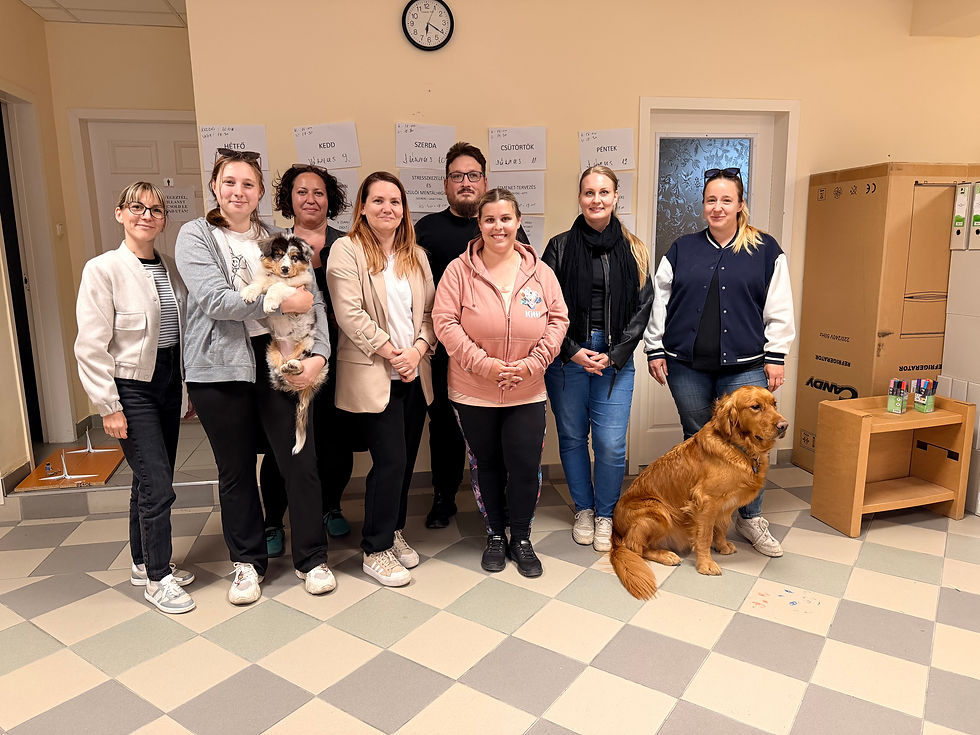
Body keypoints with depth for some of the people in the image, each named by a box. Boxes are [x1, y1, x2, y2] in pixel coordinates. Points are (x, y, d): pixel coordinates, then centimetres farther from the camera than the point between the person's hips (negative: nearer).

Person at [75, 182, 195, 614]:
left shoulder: (170, 269, 6)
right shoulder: (104, 269, -11)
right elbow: (91, 347, -12)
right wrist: (108, 406, -13)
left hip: (168, 380, 6)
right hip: (131, 387, -6)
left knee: (150, 481, 16)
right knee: (157, 486, -5)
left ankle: (144, 563, 33)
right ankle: (157, 579, 13)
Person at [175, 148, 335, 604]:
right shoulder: (196, 236, 1)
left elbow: (313, 301, 4)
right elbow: (215, 300, -15)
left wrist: (319, 353, -10)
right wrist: (283, 301, -14)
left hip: (280, 360, 2)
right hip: (220, 366, -1)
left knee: (300, 461, 2)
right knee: (236, 470, 11)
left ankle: (311, 558, 21)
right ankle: (247, 562, 30)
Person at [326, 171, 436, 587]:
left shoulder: (416, 256, 14)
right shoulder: (346, 251, -4)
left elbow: (428, 311, 11)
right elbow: (350, 315, -13)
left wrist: (418, 349, -7)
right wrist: (391, 352, -13)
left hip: (413, 376, 6)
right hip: (371, 377, -6)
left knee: (406, 459, 10)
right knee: (390, 460, -6)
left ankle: (394, 531, 31)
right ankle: (376, 550, 11)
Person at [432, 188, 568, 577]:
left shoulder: (540, 271, 1)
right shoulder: (459, 270, -5)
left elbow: (558, 320, 2)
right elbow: (445, 322, -10)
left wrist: (534, 363, -11)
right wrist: (483, 363, -18)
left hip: (527, 392, 1)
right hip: (473, 392, -1)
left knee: (525, 465, 4)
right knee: (487, 465, 13)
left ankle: (521, 538, 27)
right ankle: (495, 535, 34)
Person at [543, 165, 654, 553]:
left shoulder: (633, 250, 6)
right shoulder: (560, 246, 2)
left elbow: (642, 307, 3)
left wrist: (613, 355, -7)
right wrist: (571, 350, -9)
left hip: (615, 358, 0)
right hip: (566, 356, 0)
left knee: (611, 444, -2)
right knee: (572, 437, 10)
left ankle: (605, 515, 20)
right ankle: (583, 509, 30)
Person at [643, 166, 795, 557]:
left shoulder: (765, 250, 5)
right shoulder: (682, 249, 8)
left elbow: (779, 309, 4)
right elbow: (659, 302, 9)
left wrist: (775, 357, 0)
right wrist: (655, 349, 4)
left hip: (745, 367, -1)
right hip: (687, 366, 1)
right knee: (696, 441, 12)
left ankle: (750, 518, 23)